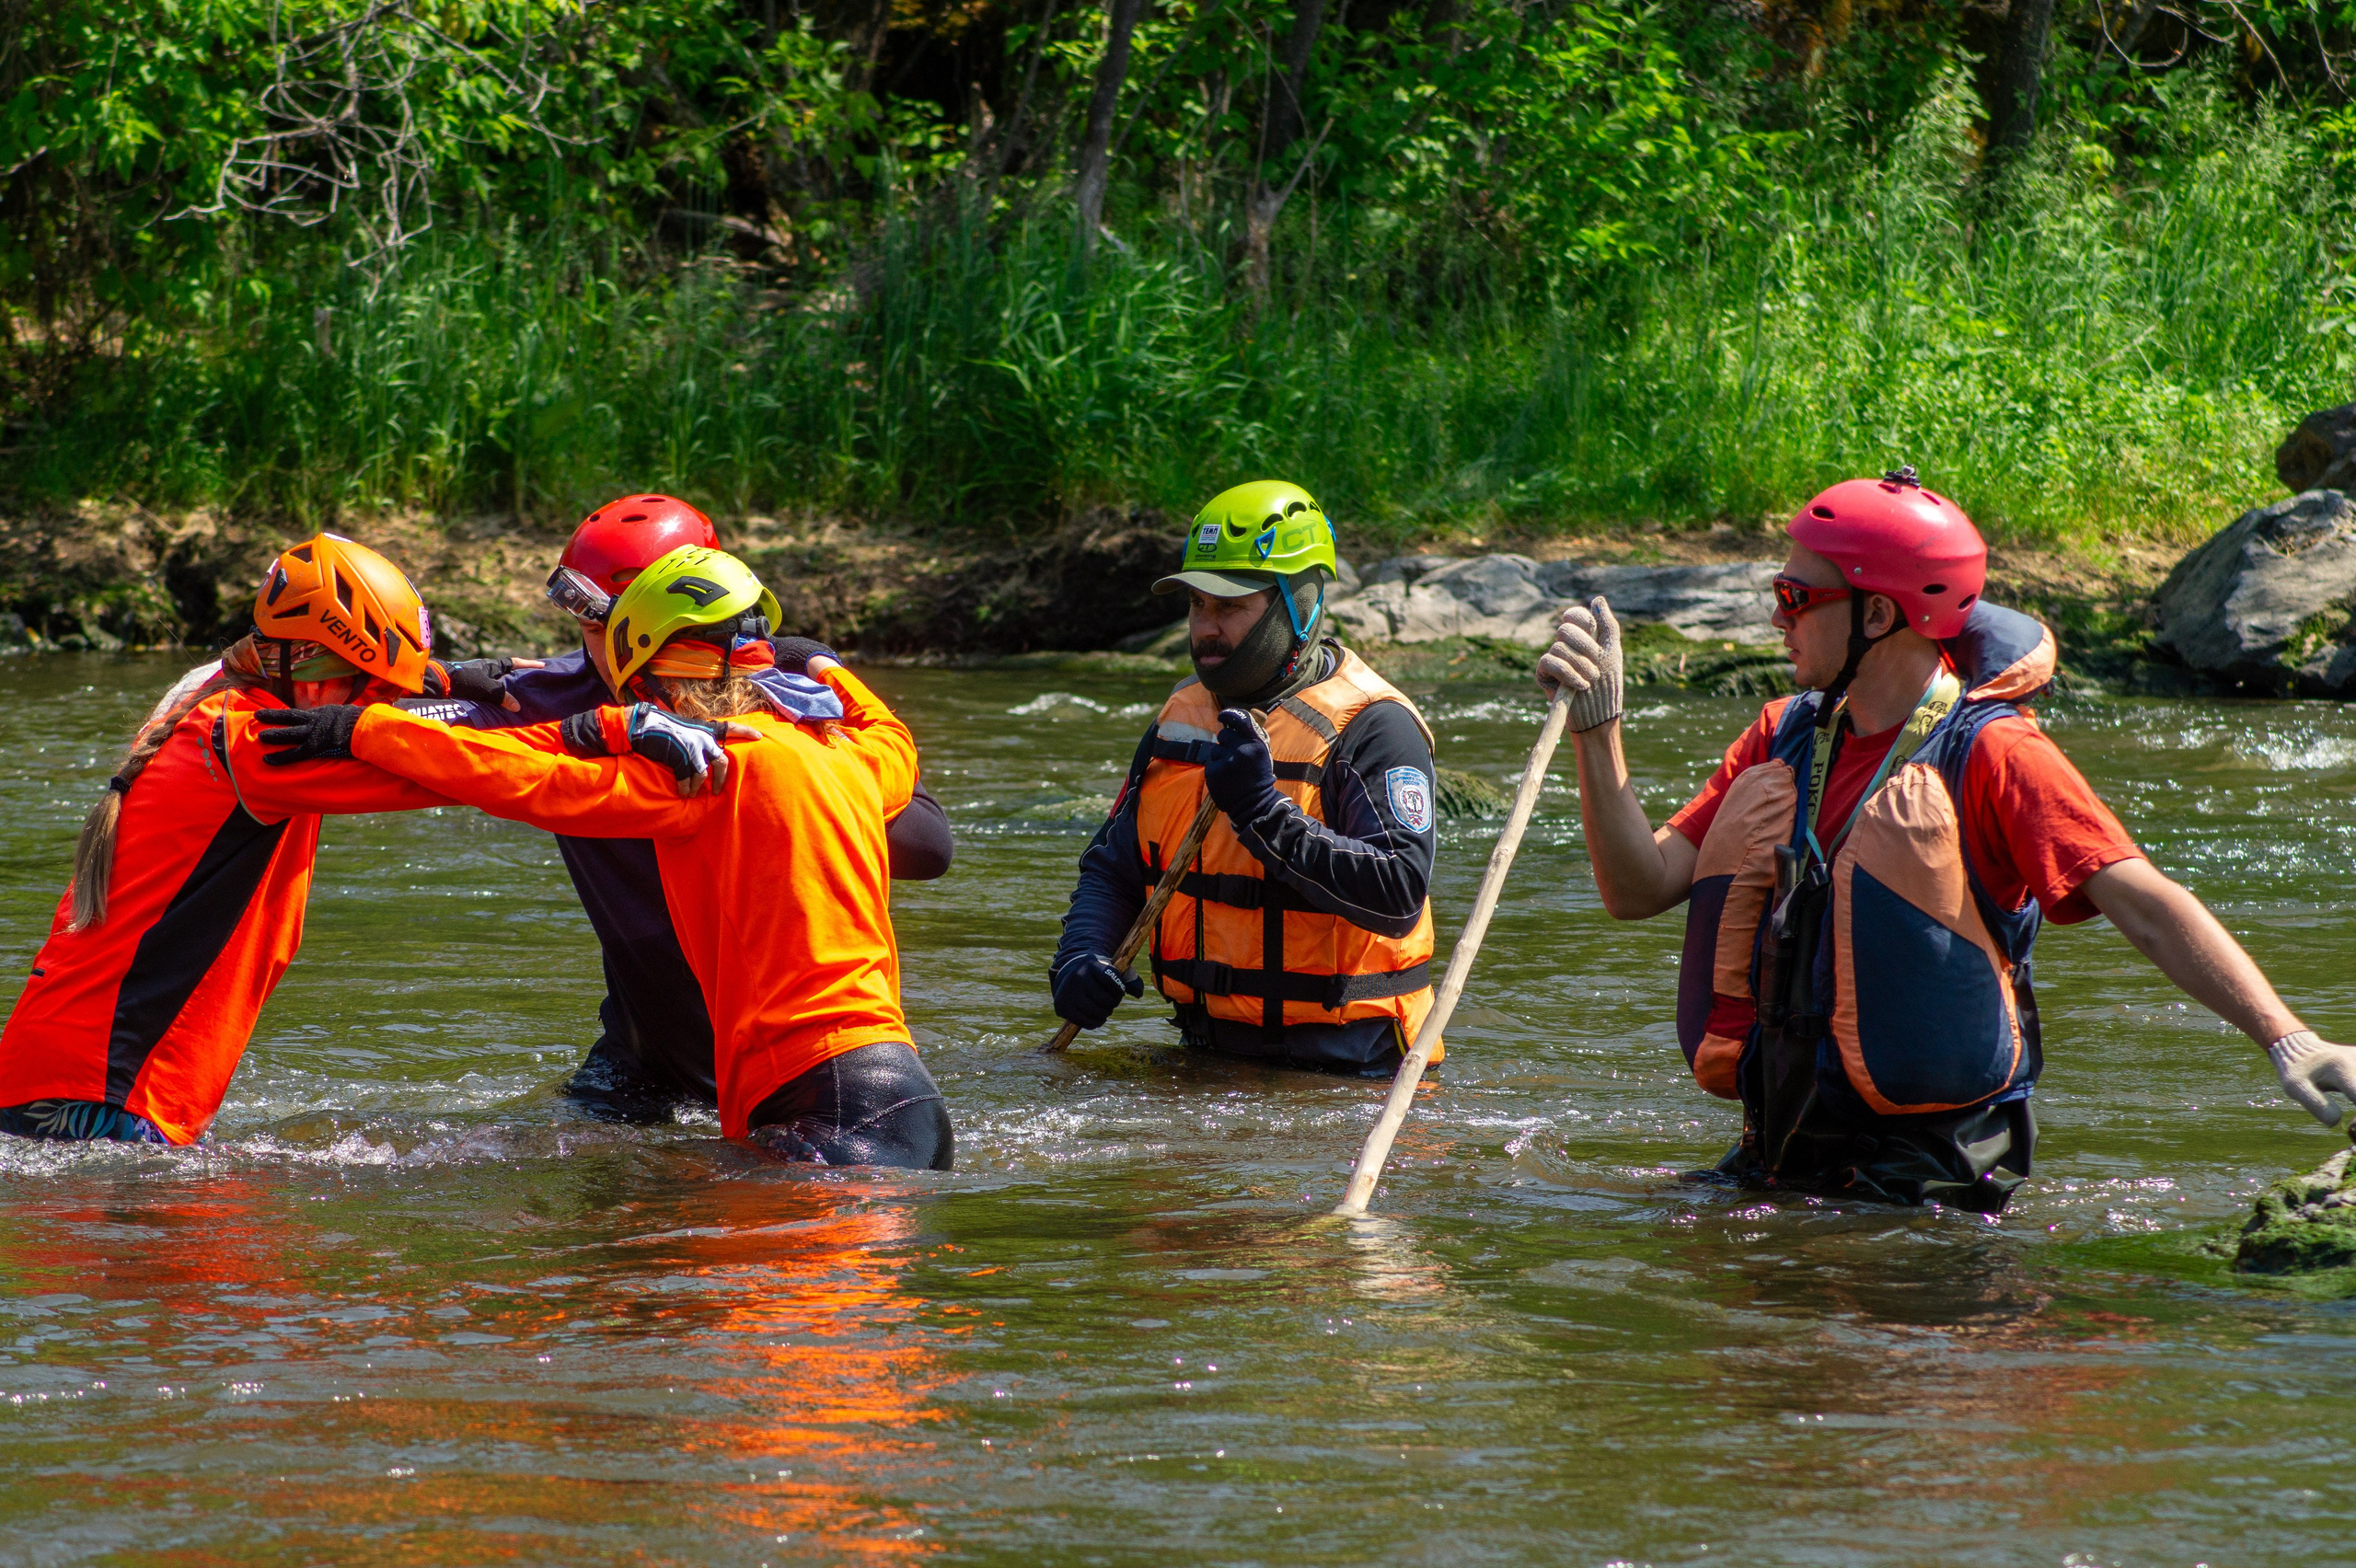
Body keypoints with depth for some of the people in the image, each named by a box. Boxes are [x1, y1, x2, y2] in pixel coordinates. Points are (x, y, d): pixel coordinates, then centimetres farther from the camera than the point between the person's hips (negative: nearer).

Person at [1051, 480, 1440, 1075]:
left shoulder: (1371, 728, -9)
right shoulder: (1182, 718, 14)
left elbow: (1399, 897, -22)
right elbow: (1111, 870, 21)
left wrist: (1265, 815, -27)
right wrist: (1080, 958, 0)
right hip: (1207, 1052, 6)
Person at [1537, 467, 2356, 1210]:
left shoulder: (1990, 754, -11)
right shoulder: (1784, 739, 10)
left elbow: (2144, 905, -19)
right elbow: (1639, 889, 7)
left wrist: (2287, 1041, -30)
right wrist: (1598, 726, -5)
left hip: (1924, 1176, -6)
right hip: (1776, 1157, 6)